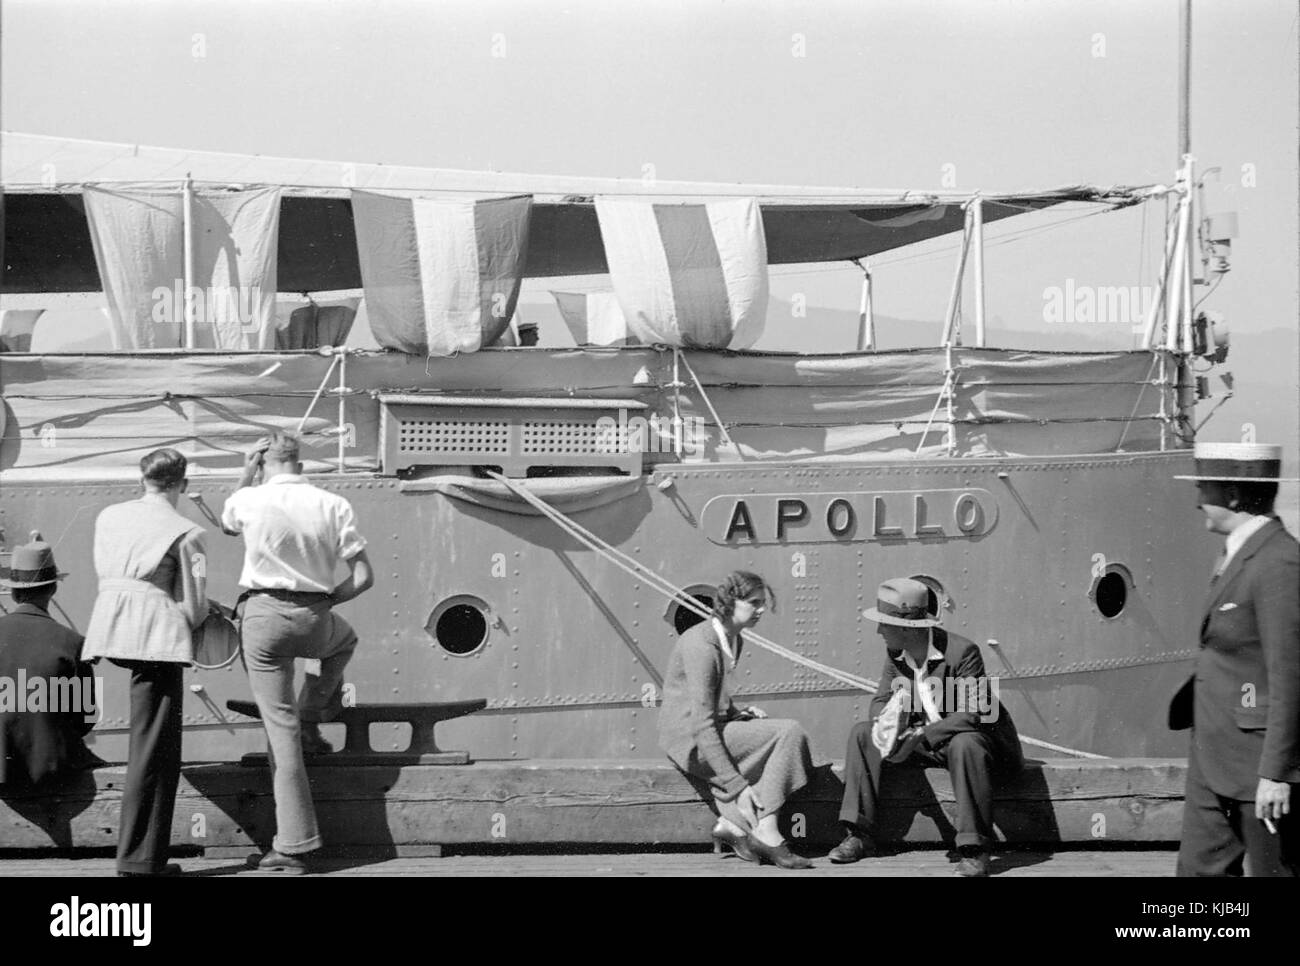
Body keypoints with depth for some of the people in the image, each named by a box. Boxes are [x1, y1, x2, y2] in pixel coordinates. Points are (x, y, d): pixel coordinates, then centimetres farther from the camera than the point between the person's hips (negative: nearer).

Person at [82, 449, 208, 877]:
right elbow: (194, 605, -5)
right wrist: (184, 620, 19)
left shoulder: (108, 517, 12)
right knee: (153, 749, 0)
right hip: (156, 633, -5)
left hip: (108, 630, 5)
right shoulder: (186, 532, -4)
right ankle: (140, 859, 1)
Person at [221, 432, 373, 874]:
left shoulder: (251, 500, -1)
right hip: (314, 620, 1)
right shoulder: (334, 505, 1)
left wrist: (247, 471, 24)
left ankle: (294, 845, 2)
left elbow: (226, 522, 25)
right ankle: (311, 723, 25)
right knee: (343, 639, 38)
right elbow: (364, 576, -1)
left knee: (280, 726, 3)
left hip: (264, 615, -1)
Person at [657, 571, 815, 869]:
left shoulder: (734, 640, 13)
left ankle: (733, 822, -10)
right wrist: (737, 785, -26)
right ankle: (766, 831, -19)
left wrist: (741, 713, 4)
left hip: (716, 730, 10)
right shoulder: (701, 644, -18)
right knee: (788, 732, -18)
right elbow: (702, 723, -23)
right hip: (690, 738, -10)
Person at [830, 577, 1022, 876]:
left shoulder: (962, 652, -24)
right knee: (862, 734, -5)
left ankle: (975, 851, -36)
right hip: (923, 742, 7)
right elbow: (881, 700, 4)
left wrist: (921, 736, -39)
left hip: (974, 737, -7)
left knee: (964, 745, -41)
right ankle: (859, 836, -9)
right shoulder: (894, 653, -2)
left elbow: (971, 714, -30)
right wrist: (884, 722, -22)